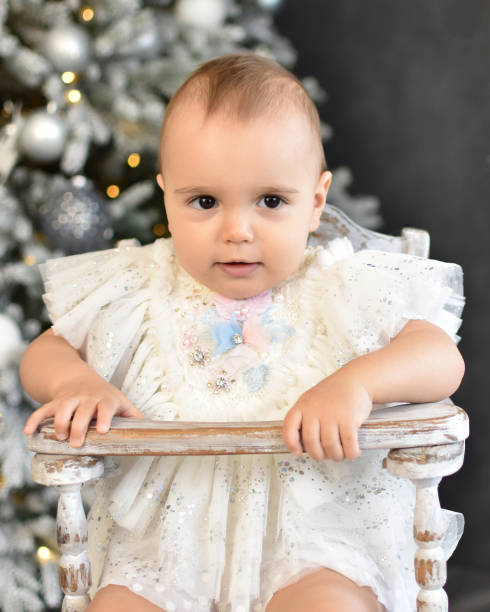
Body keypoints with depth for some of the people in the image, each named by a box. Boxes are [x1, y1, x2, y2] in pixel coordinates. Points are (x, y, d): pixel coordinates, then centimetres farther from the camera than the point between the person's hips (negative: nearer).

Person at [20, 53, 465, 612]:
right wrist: (75, 382, -12)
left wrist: (357, 382, -27)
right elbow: (45, 351, 13)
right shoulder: (142, 291, 5)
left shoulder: (341, 289, -1)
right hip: (166, 541, 3)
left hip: (317, 532, -2)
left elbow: (444, 358, -7)